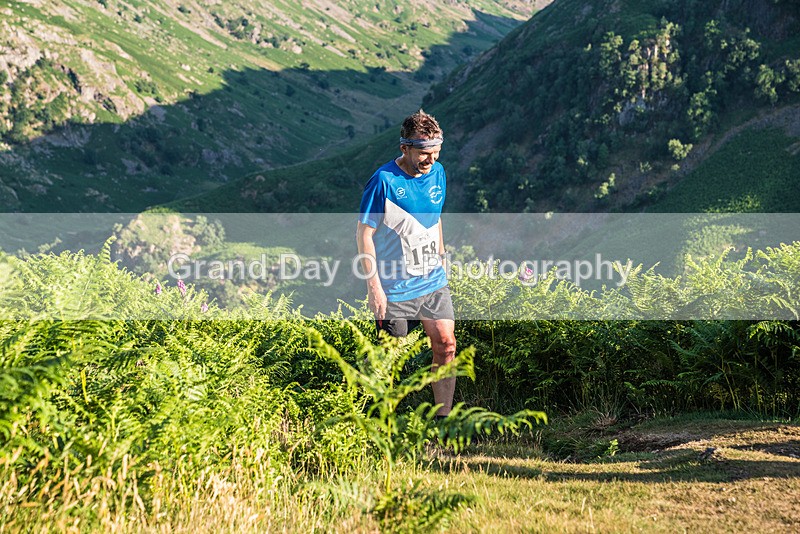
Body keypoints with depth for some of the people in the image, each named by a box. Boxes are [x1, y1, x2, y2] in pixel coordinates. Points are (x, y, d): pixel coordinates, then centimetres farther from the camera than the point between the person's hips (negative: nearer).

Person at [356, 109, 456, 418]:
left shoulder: (437, 172, 3)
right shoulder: (384, 181, -17)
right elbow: (364, 234, -14)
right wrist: (374, 287, -16)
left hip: (434, 282, 6)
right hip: (395, 287, -5)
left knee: (445, 345, 0)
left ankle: (443, 418, 11)